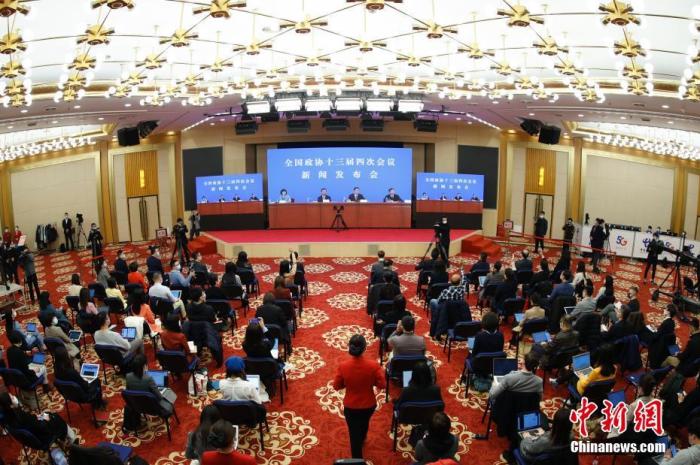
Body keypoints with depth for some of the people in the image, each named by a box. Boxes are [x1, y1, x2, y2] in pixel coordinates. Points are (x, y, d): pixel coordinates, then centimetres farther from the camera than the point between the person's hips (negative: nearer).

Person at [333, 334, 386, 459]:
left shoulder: (343, 366, -24)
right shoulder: (373, 365, -25)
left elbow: (336, 386, -11)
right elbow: (382, 385, -15)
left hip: (350, 406, -2)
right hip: (369, 404, 2)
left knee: (354, 434, 17)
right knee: (364, 423, 35)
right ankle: (362, 440, 65)